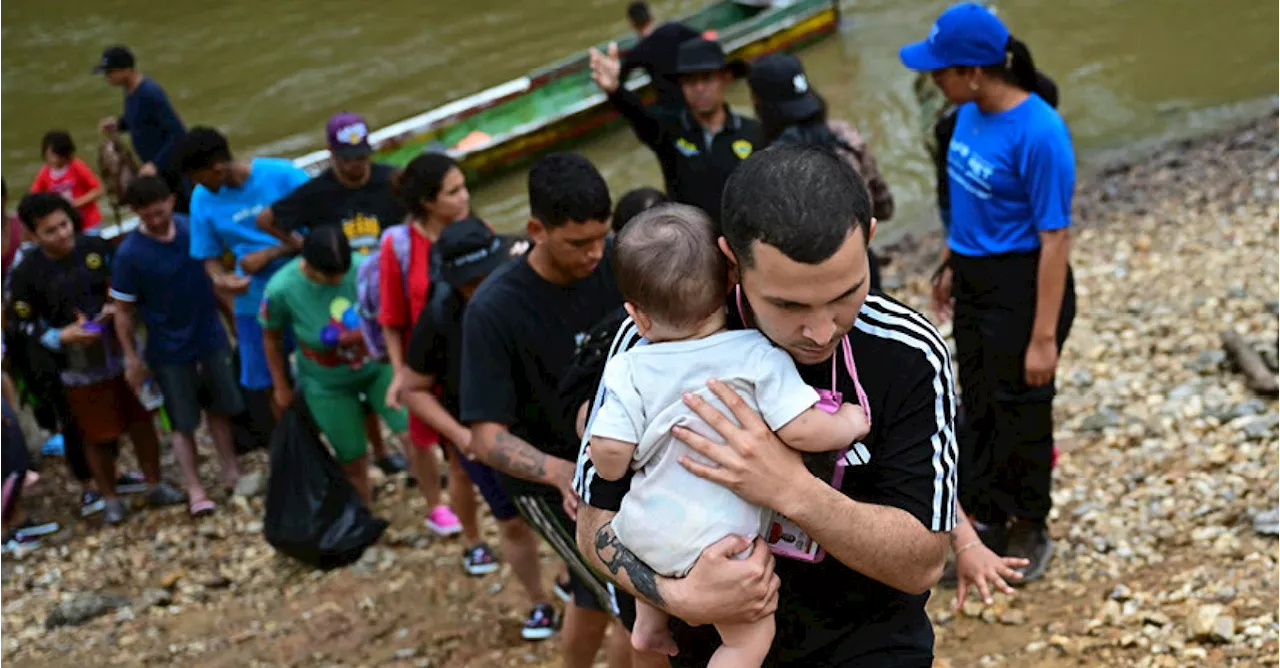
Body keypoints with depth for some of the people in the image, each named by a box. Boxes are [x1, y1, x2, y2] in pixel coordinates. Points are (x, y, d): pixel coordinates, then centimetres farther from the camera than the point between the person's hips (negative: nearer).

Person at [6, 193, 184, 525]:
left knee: (141, 420, 14)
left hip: (123, 353, 3)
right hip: (80, 367, -3)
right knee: (98, 436, 8)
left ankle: (155, 485, 33)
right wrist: (61, 336, -23)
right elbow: (23, 324, -9)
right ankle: (110, 498, 29)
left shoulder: (97, 247, -6)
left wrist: (119, 308, -12)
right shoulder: (25, 274, -14)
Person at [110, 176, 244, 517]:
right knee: (183, 422, 6)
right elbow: (123, 311, -11)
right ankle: (195, 489, 17)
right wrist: (132, 359, -8)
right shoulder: (128, 254, -20)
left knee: (220, 408, 16)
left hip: (211, 337, 3)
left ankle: (231, 473, 32)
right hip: (169, 350, -3)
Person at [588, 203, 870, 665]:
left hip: (641, 528, 5)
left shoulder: (630, 369, -3)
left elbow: (608, 454, -9)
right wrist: (849, 423, 3)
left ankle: (648, 622, 41)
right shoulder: (757, 356, -11)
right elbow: (801, 430, -16)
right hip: (712, 543, -5)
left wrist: (612, 468, 14)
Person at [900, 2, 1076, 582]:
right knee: (978, 405, 18)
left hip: (1023, 288, -7)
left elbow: (1055, 238, -22)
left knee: (1021, 413, 10)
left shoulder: (1038, 133, -25)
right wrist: (950, 266, 19)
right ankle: (986, 527, 35)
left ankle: (1030, 531, 32)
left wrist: (1044, 337, -21)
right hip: (974, 282, 7)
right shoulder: (970, 114, -3)